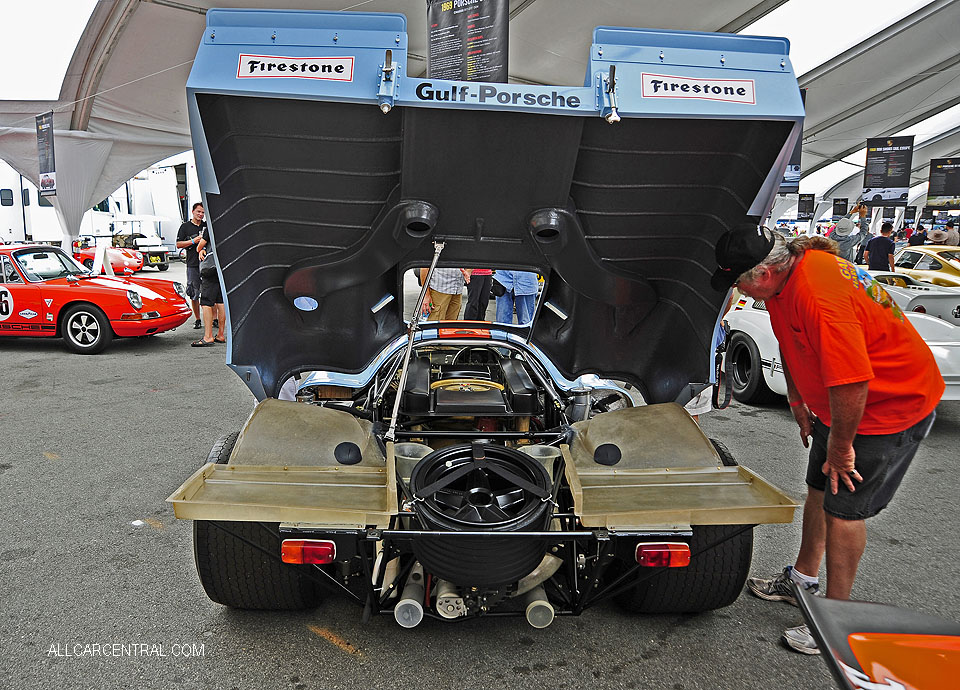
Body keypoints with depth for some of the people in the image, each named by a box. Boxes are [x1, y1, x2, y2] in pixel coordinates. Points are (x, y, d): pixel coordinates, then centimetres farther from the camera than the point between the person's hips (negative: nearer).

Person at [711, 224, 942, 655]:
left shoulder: (818, 295, -36)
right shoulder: (783, 281, -3)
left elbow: (852, 381, -34)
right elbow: (792, 348, 13)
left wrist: (840, 447, -21)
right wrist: (797, 402, 17)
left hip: (894, 405, -10)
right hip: (838, 403, 10)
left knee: (844, 506, -4)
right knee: (819, 488, 18)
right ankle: (802, 580, 36)